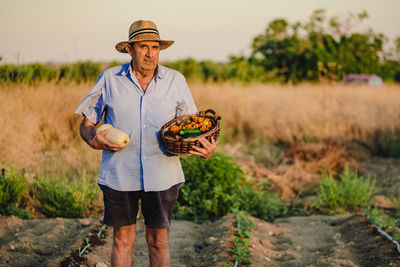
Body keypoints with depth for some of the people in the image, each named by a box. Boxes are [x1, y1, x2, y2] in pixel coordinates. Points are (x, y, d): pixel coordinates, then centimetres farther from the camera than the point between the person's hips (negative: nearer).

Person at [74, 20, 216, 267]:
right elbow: (87, 124, 7)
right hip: (119, 174, 0)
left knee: (159, 240, 7)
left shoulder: (176, 81, 6)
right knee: (123, 238, 6)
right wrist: (93, 140, -16)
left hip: (161, 175, 1)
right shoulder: (109, 79, 3)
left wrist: (206, 148, -12)